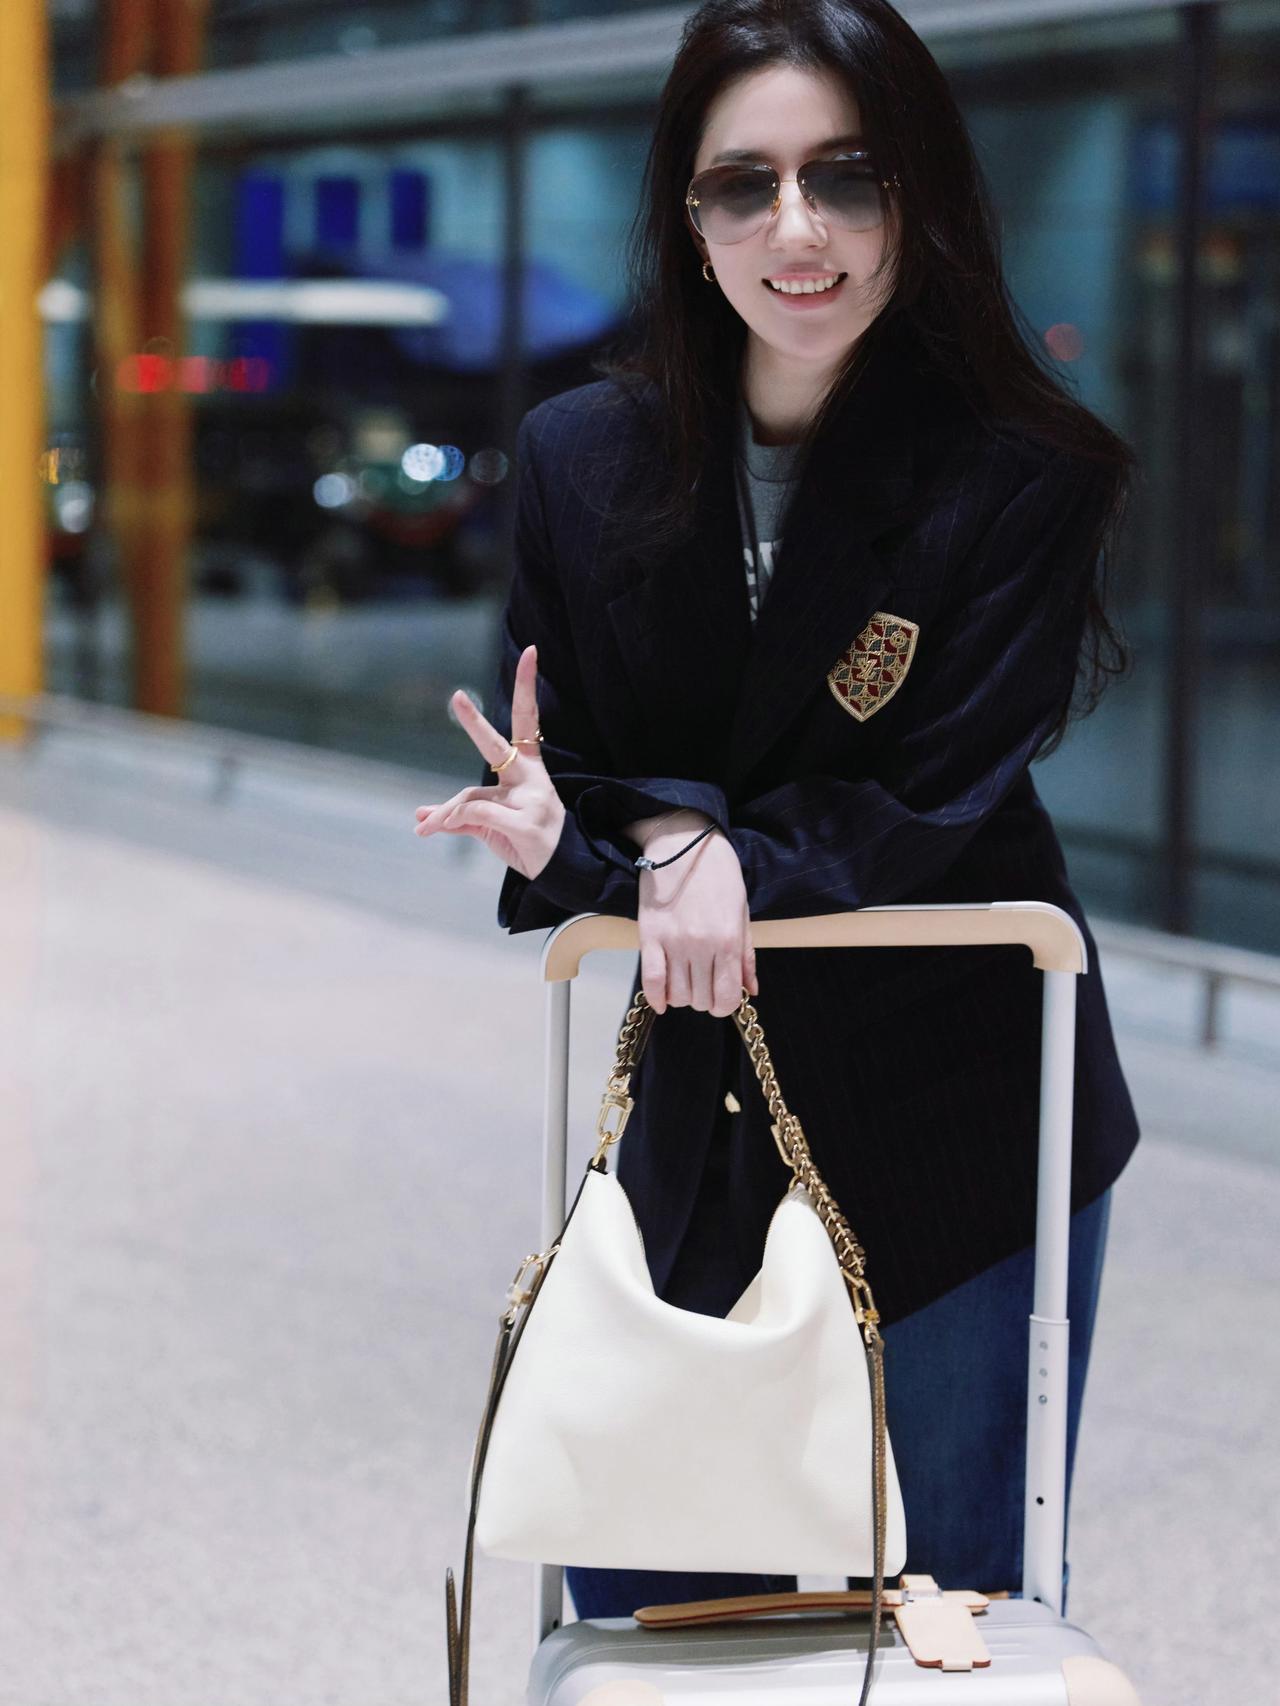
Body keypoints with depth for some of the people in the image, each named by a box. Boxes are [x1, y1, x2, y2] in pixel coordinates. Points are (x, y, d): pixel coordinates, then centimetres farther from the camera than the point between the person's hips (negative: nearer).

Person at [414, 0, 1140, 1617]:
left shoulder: (1020, 481, -14)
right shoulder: (582, 460, -3)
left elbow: (925, 809, -13)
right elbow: (566, 767, 0)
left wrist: (727, 854, -28)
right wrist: (579, 835, -22)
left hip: (962, 1116, -3)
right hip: (707, 1106, 3)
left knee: (959, 1596, 9)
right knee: (631, 1601, 10)